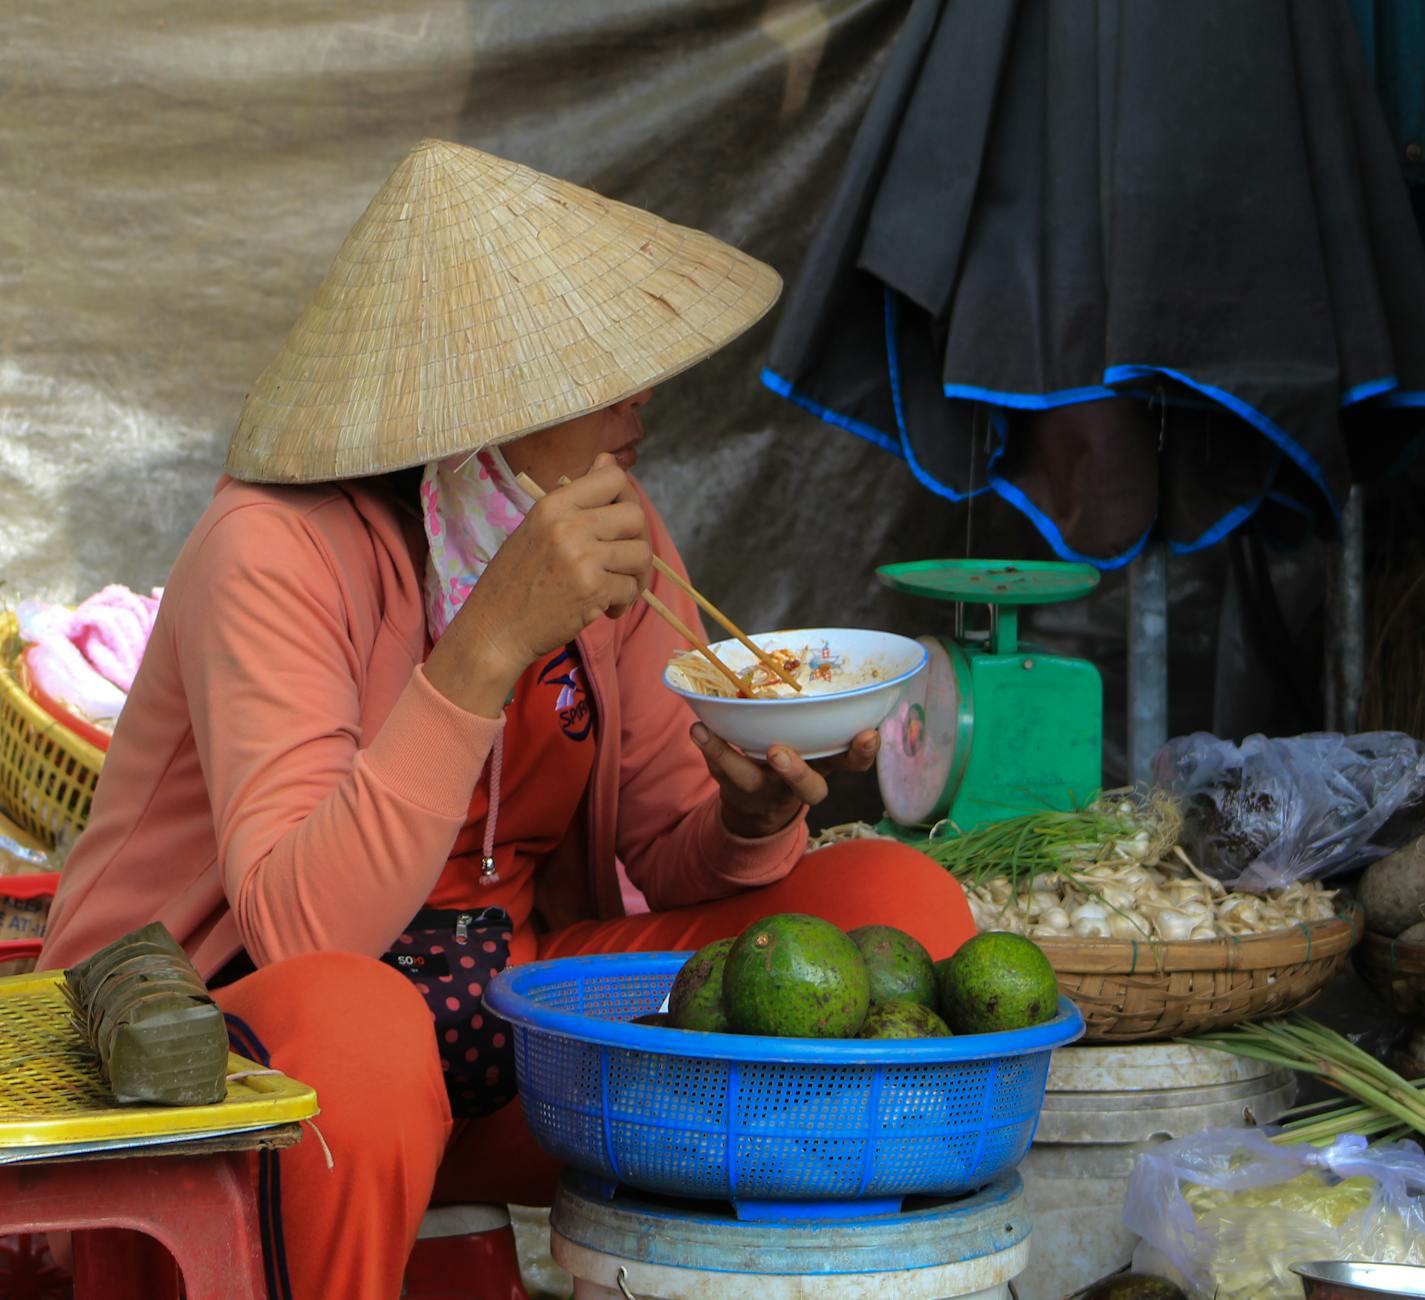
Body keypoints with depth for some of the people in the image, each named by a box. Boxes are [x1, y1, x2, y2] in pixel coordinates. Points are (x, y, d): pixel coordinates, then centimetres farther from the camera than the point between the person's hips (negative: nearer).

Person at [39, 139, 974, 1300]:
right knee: (353, 1030, -42)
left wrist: (754, 817, -21)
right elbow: (298, 933, -32)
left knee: (901, 907, -11)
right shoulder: (276, 552, -21)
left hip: (512, 1031, 6)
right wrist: (490, 643, -38)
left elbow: (673, 862, 3)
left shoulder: (616, 532, -1)